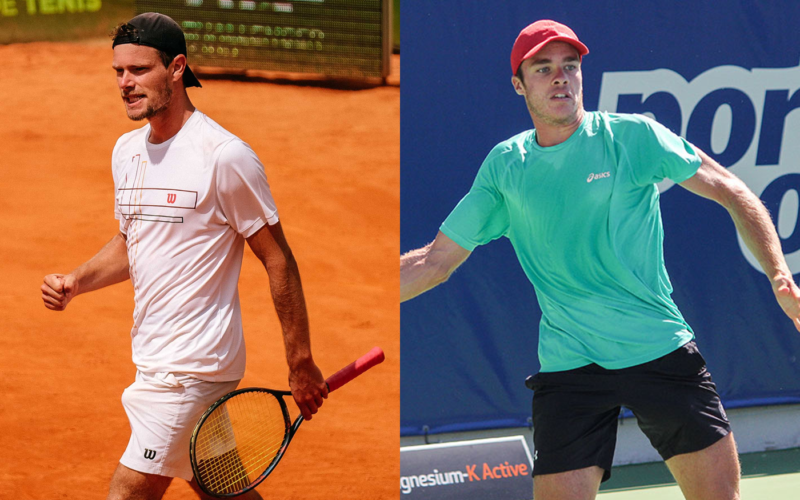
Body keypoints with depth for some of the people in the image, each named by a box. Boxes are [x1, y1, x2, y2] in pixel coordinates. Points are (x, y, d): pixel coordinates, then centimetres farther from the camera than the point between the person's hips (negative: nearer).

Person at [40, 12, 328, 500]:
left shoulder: (224, 156, -14)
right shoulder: (127, 150, 9)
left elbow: (279, 261, -10)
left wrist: (301, 363, -9)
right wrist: (76, 282, 5)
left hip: (191, 366, -8)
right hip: (155, 361, 8)